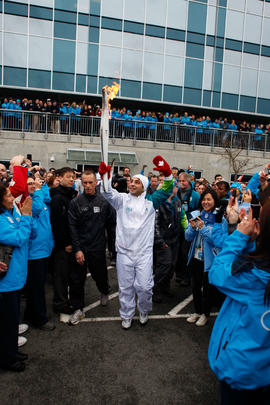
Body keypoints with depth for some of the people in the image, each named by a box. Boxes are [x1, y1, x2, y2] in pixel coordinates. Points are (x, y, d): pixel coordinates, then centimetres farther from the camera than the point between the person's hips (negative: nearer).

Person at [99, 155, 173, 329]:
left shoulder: (150, 201, 4)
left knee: (145, 286, 2)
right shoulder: (122, 199, 3)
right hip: (124, 251, 1)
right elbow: (109, 194, -14)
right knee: (125, 287, 13)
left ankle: (144, 311, 32)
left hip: (144, 251, 0)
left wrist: (168, 174, -23)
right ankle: (127, 316, 33)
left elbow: (166, 191, -5)